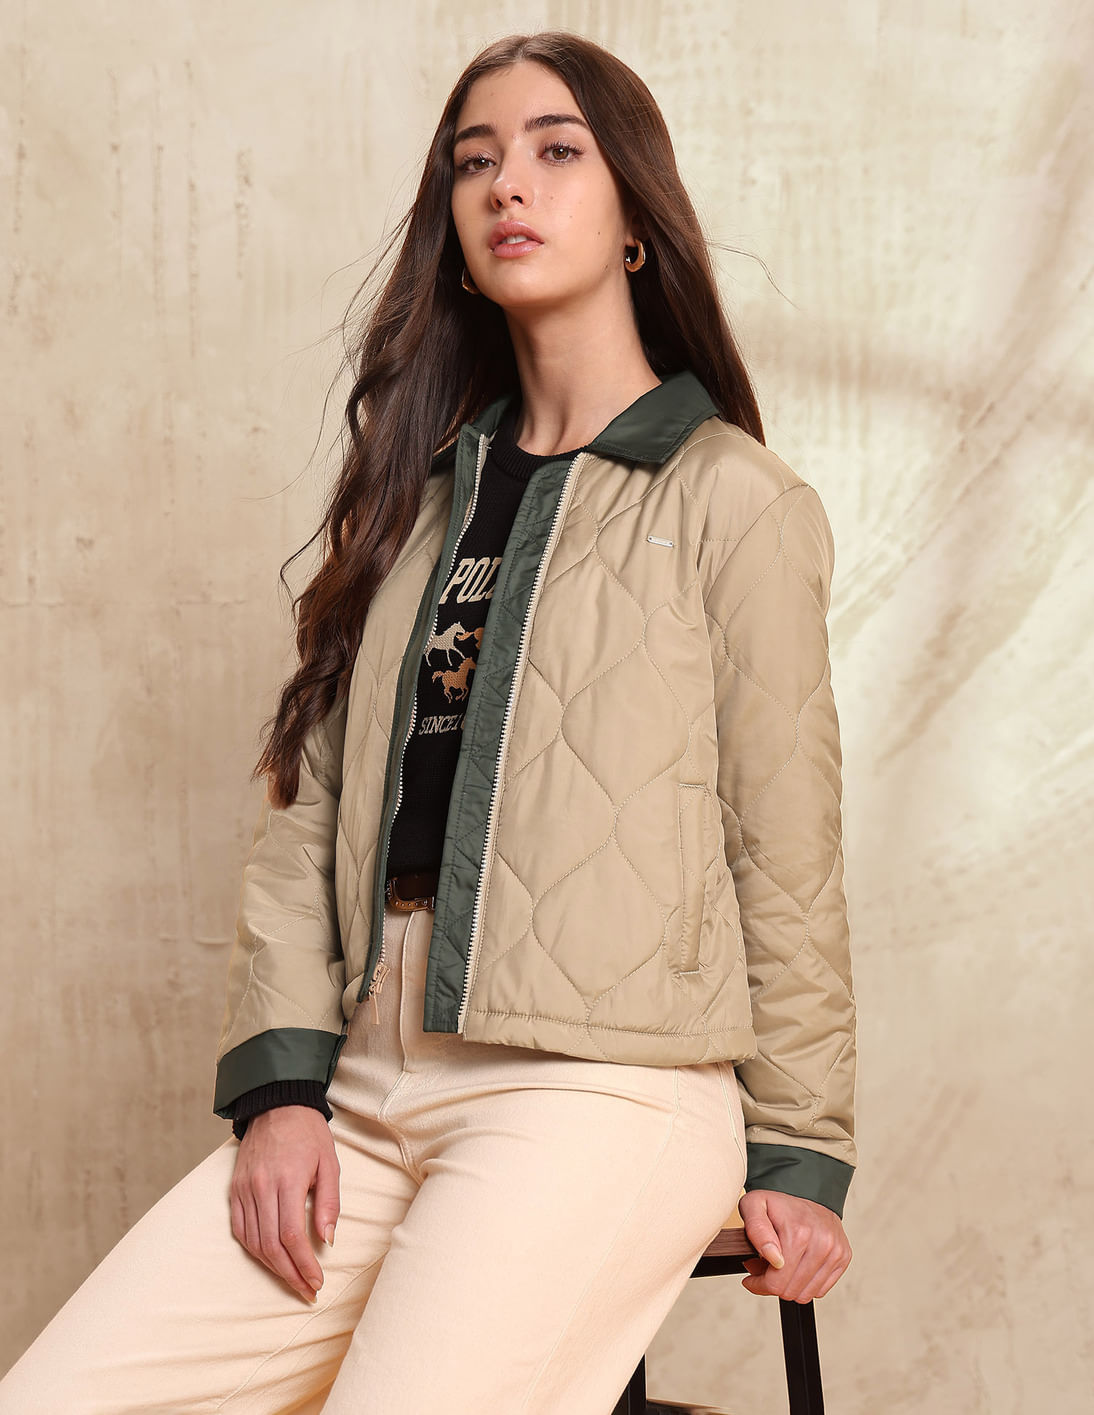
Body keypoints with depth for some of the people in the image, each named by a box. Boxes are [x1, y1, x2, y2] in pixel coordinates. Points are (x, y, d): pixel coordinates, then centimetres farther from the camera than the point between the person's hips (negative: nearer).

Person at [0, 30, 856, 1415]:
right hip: (366, 1088, 5)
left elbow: (786, 856, 3)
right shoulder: (420, 493, 19)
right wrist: (282, 1081, 1)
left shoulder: (732, 500, 3)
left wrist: (798, 1151, 3)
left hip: (604, 1088, -5)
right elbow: (306, 808, 13)